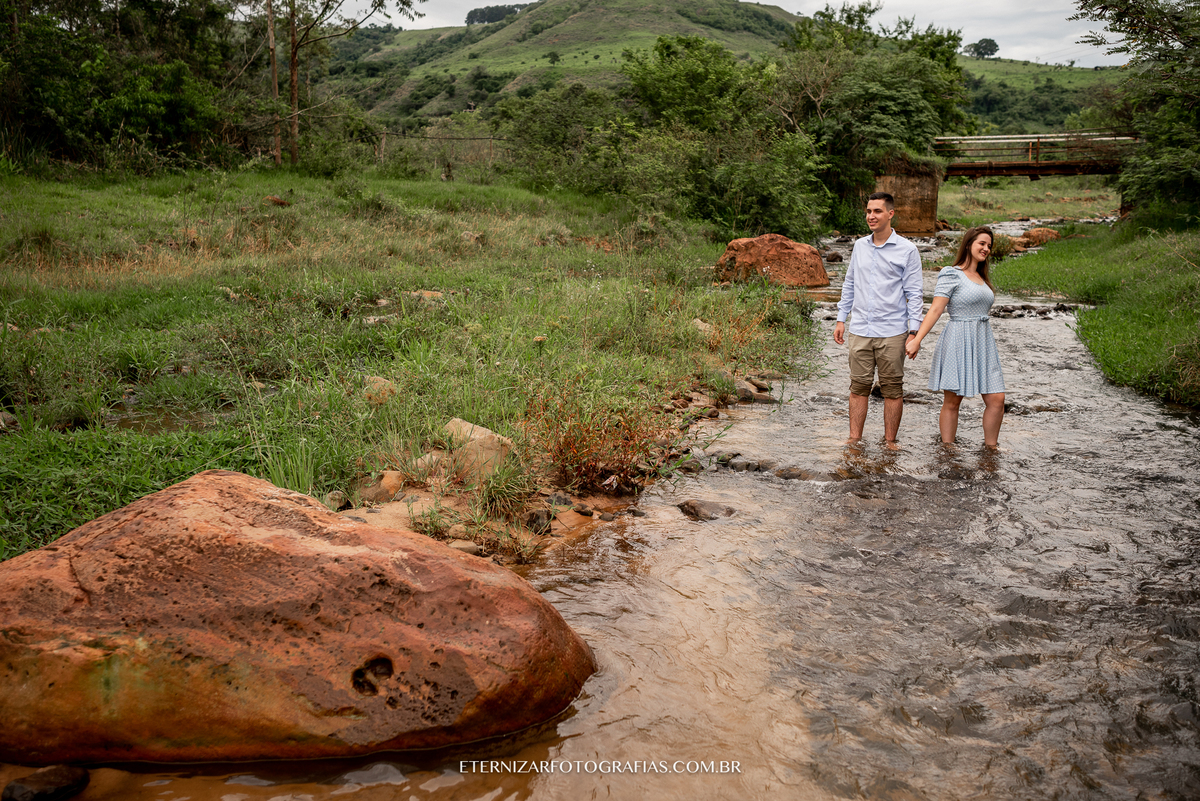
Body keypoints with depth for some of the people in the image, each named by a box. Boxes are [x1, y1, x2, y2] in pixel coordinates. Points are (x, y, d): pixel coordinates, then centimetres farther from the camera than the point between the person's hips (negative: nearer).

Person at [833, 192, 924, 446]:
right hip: (860, 330, 3)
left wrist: (914, 331, -8)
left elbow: (913, 293, -2)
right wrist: (841, 319, 14)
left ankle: (890, 442, 15)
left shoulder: (907, 250, -2)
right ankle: (854, 441, 12)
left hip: (892, 332, -3)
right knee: (859, 386, 6)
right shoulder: (860, 246, 10)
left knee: (892, 389, 4)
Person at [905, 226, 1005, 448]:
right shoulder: (952, 275, -5)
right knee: (952, 402, 0)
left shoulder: (981, 279, 18)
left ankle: (990, 448, 13)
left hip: (983, 343, 7)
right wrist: (917, 339, -23)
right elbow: (935, 309, -14)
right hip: (958, 343, -7)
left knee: (996, 399, 1)